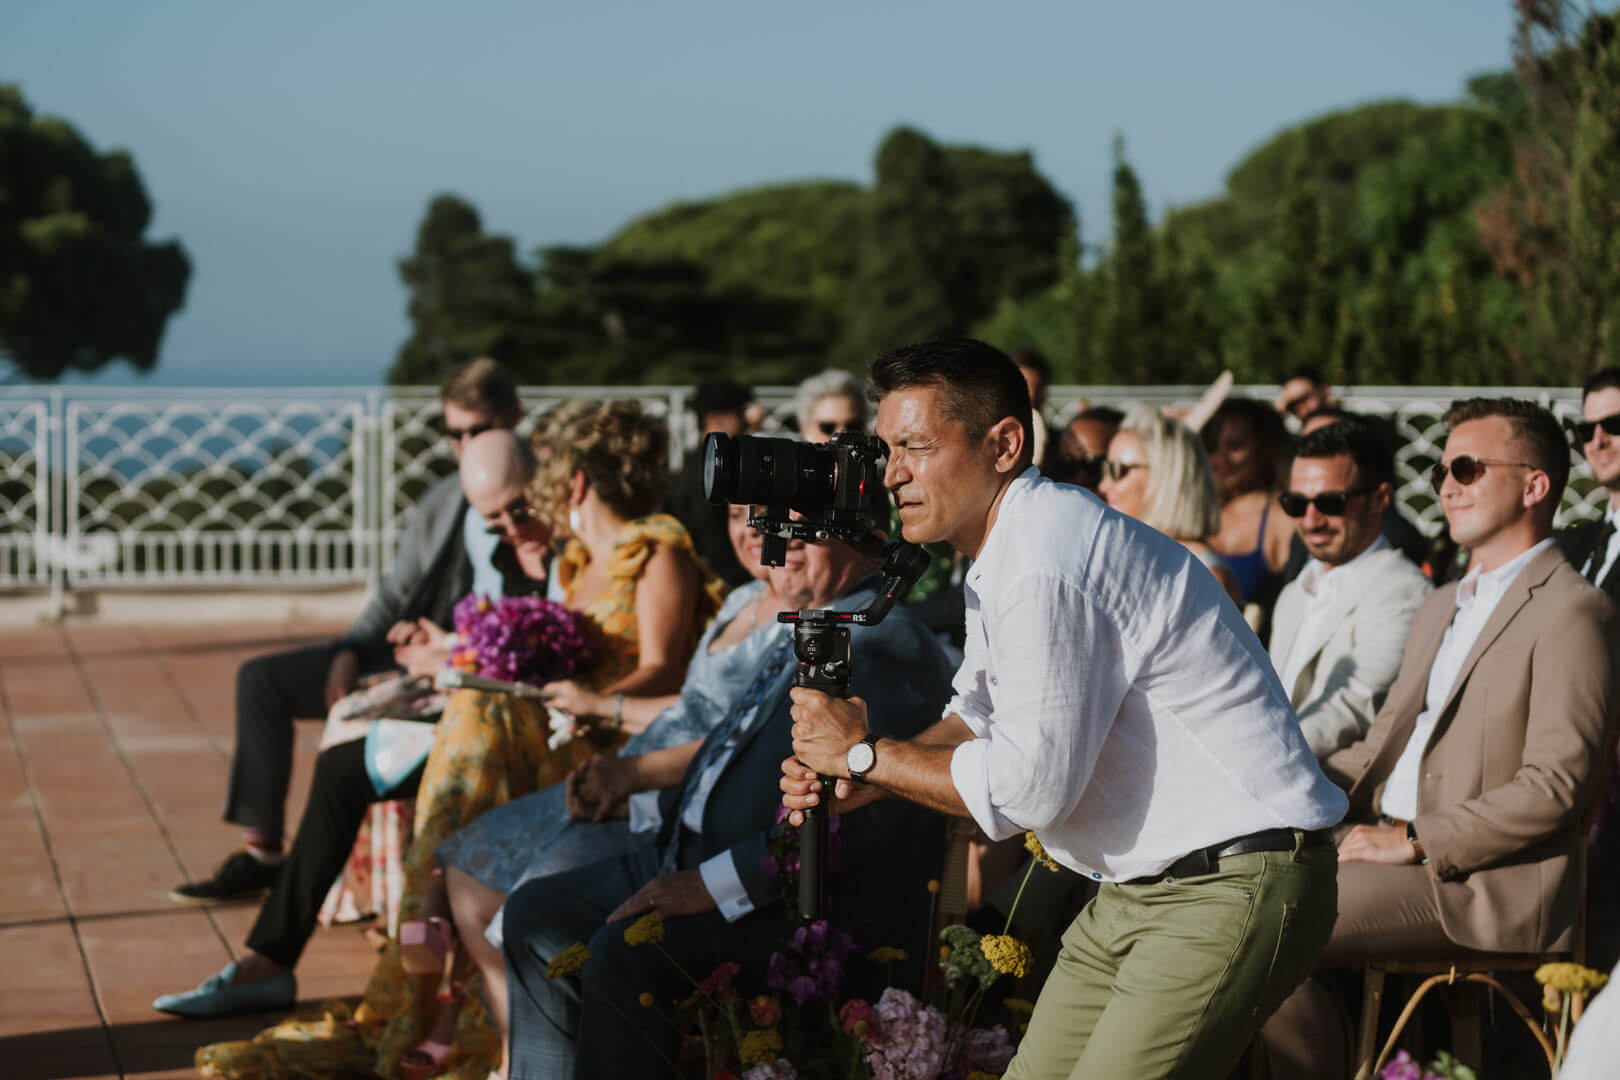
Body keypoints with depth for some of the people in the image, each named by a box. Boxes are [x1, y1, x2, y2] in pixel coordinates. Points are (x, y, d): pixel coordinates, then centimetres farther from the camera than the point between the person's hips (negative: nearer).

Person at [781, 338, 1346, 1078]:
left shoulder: (1043, 566, -22)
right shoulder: (1004, 550, 11)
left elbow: (1028, 787, -21)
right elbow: (980, 714, 21)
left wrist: (867, 754, -8)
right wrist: (863, 780, 3)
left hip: (1231, 886, -10)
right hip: (1135, 891, 10)